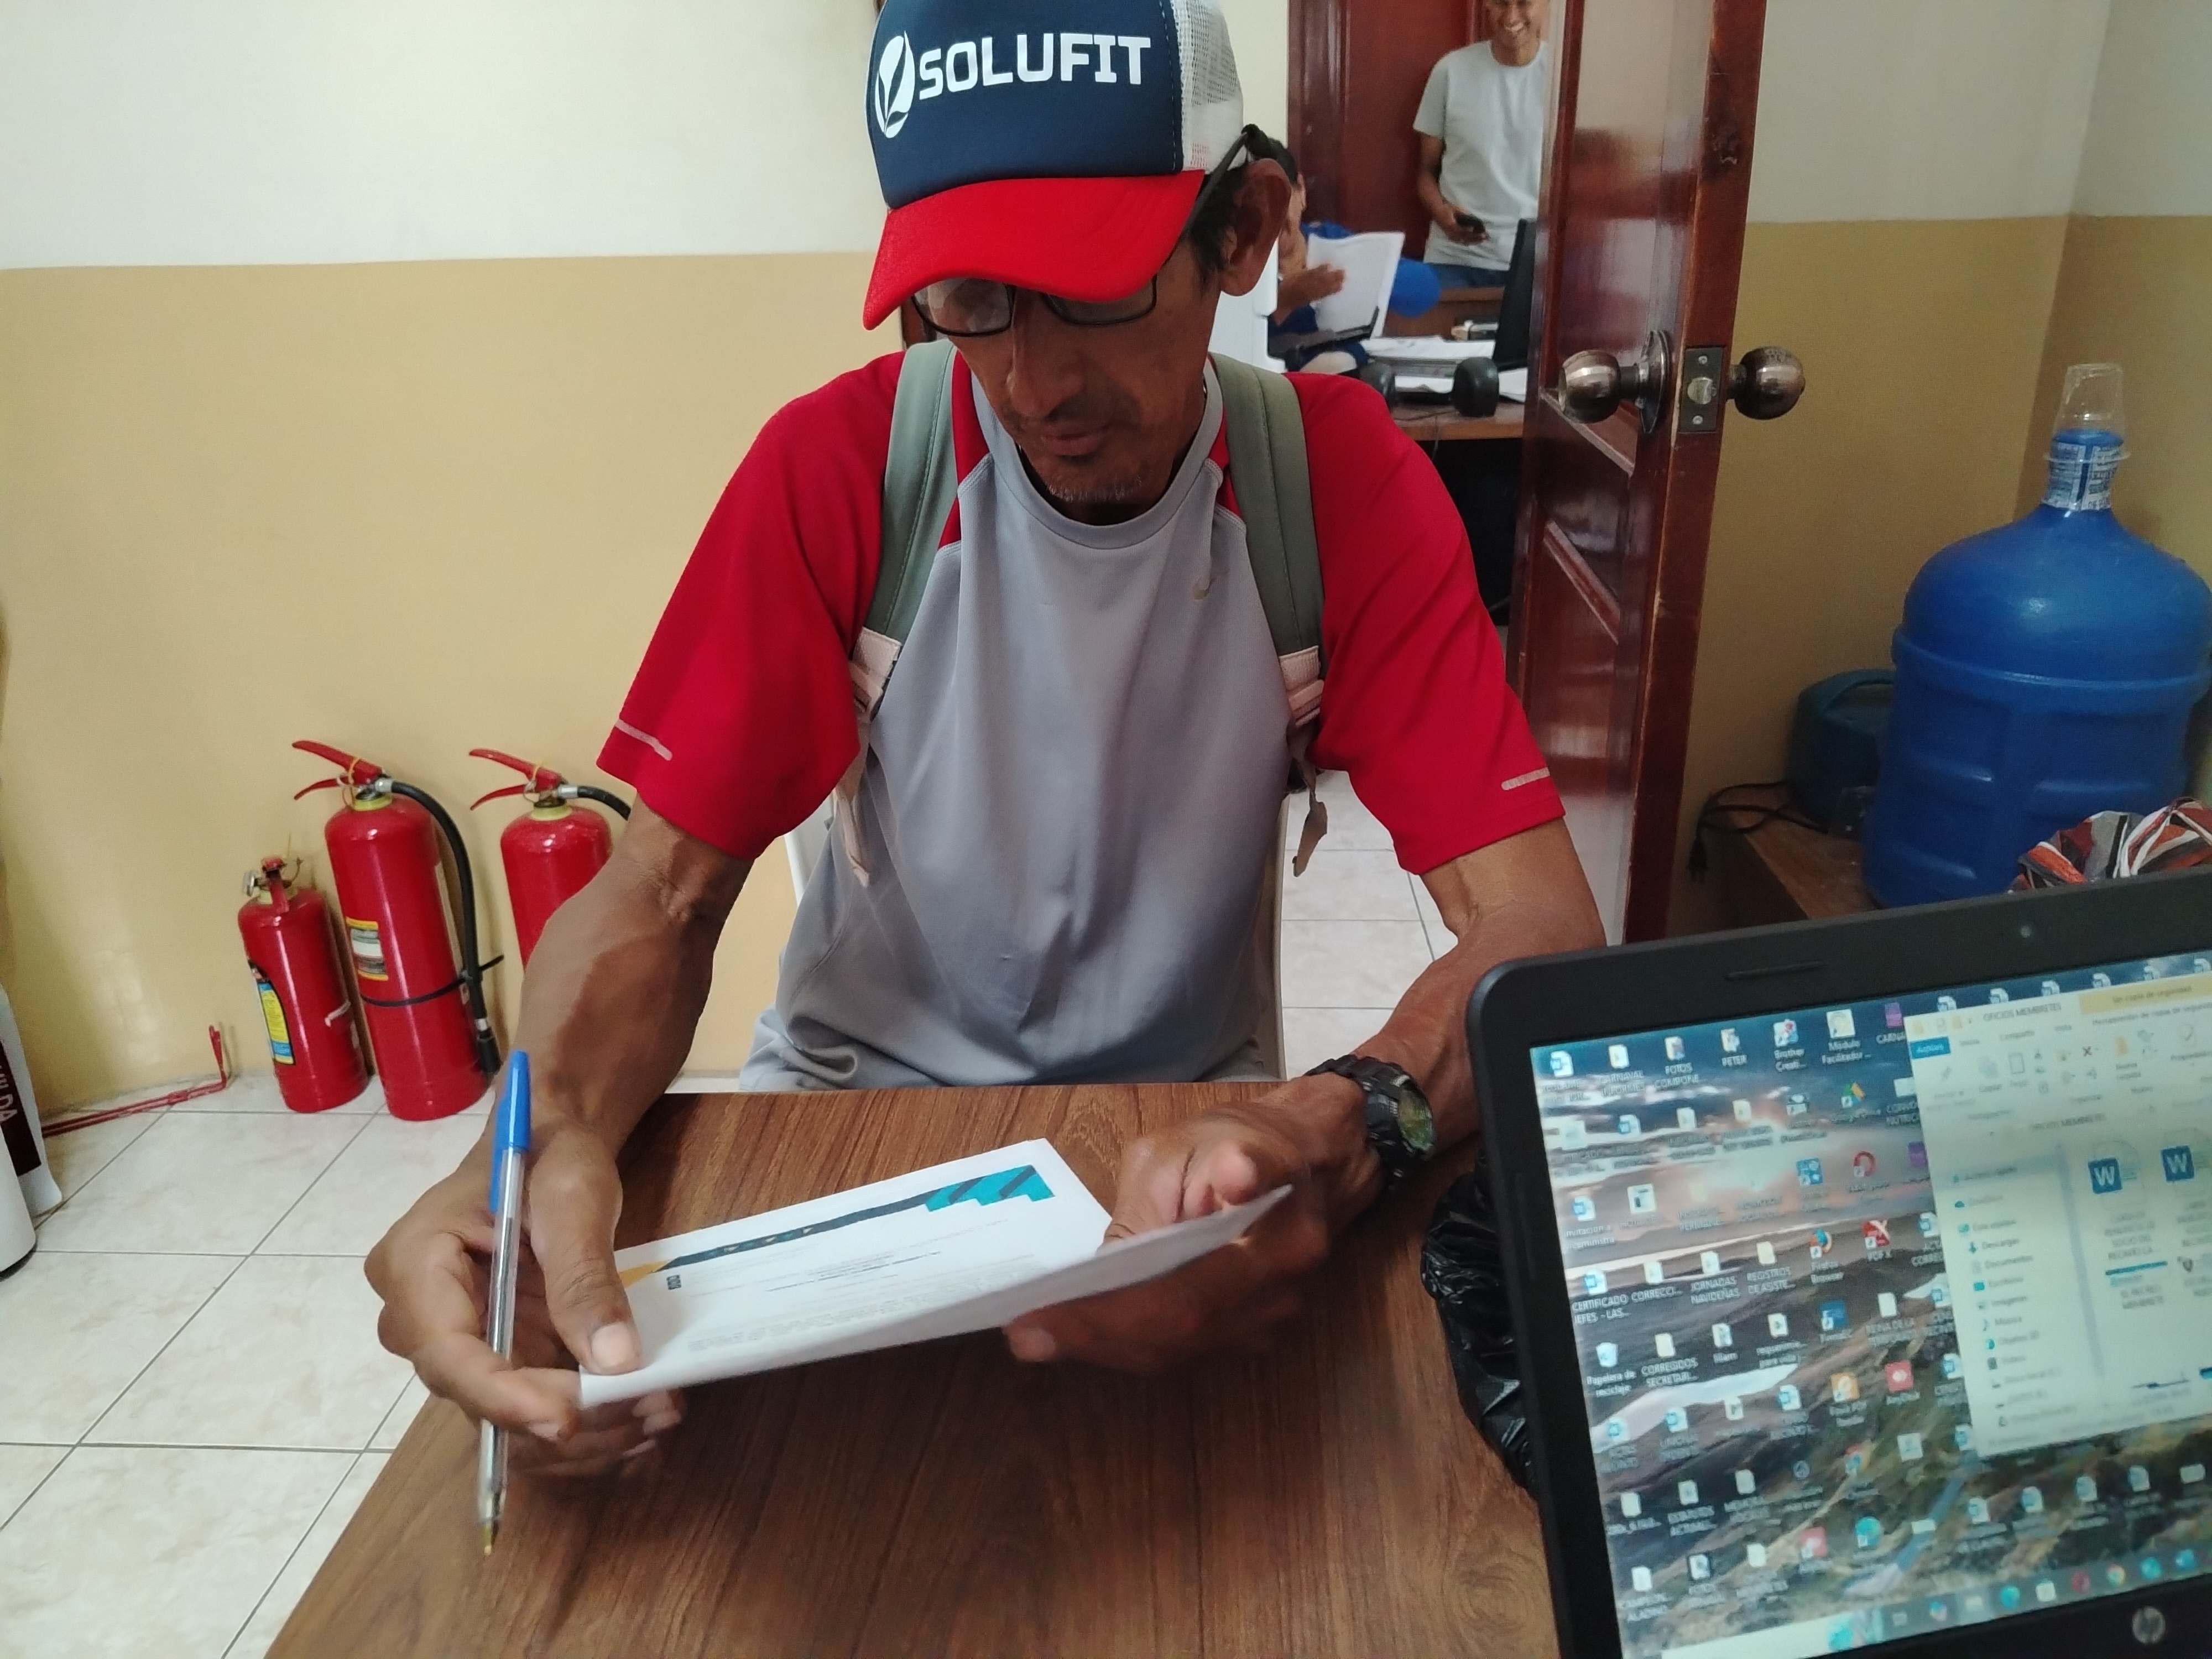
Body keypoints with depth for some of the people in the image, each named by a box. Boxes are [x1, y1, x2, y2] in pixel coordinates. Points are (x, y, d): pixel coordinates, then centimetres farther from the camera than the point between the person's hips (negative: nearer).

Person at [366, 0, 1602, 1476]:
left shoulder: (1341, 477, -13)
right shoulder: (837, 467, -12)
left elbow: (1540, 930, -19)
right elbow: (660, 892, -11)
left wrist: (1346, 1132, -41)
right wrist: (545, 1138, -33)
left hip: (1185, 1118, 1)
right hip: (858, 1083, 0)